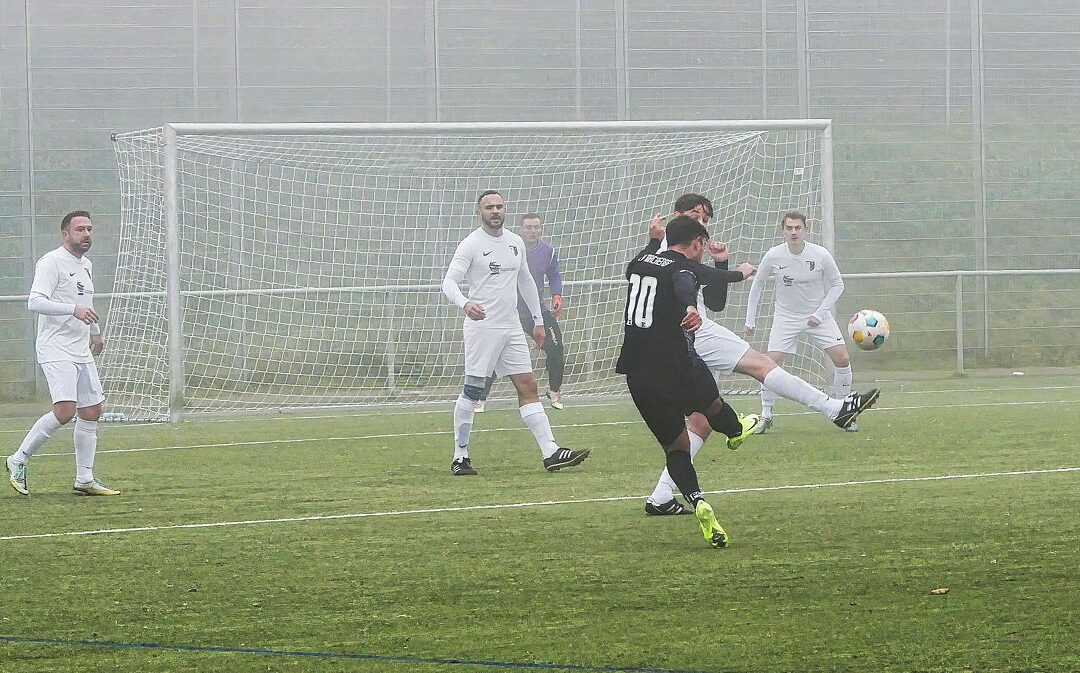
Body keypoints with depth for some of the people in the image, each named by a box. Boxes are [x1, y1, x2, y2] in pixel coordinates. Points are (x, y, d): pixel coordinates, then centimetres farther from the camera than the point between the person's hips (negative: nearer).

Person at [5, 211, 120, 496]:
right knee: (64, 411, -20)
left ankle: (84, 480, 12)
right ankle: (18, 461, -7)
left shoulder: (86, 265, 17)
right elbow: (35, 301, -22)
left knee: (92, 411, 6)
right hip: (56, 351, -9)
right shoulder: (51, 263, -11)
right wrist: (73, 309, -31)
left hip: (82, 352, 9)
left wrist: (95, 331, 40)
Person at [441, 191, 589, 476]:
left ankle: (551, 452, -1)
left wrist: (538, 321, 24)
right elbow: (449, 282, -14)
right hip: (482, 326, -6)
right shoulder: (471, 244, -6)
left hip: (512, 327, 6)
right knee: (472, 390, -5)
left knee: (528, 386, 2)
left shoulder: (515, 243, 14)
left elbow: (526, 282, 25)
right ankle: (460, 456, 3)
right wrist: (465, 304, -34)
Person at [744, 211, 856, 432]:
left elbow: (837, 284, -2)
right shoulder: (773, 256, -13)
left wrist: (819, 313, -10)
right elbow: (757, 284, 4)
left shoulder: (821, 255, -15)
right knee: (772, 362, -15)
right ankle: (765, 416, 0)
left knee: (842, 358, -11)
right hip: (786, 316, 0)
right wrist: (750, 319, 4)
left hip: (818, 316, 0)